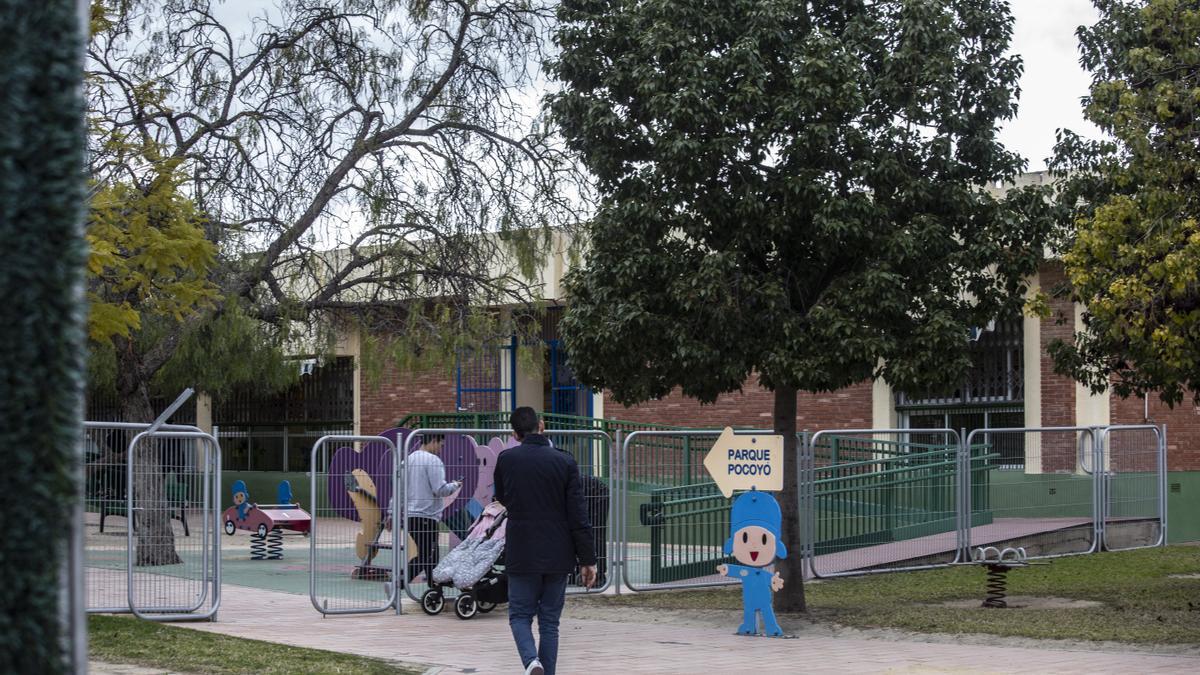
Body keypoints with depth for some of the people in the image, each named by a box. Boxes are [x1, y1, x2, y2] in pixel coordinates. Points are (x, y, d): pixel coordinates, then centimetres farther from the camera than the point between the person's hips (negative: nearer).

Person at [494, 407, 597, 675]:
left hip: (521, 557, -1)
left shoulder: (506, 459, -5)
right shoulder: (565, 462, -6)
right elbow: (578, 517, -6)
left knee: (520, 616, 9)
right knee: (549, 622, 11)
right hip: (558, 558, 1)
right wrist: (587, 560, -1)